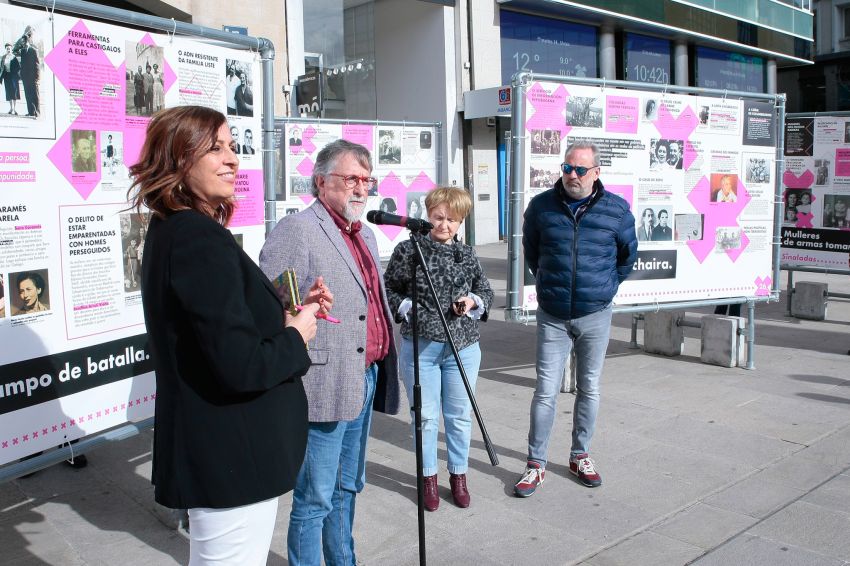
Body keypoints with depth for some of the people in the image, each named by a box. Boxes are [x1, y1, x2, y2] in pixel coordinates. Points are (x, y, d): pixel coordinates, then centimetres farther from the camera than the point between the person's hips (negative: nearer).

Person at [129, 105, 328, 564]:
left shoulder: (170, 230, 8)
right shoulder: (201, 240, -23)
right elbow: (240, 366, -28)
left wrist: (290, 311, 4)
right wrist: (295, 338, -10)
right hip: (231, 457, -10)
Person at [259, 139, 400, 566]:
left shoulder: (365, 235, 16)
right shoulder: (296, 230, -12)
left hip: (365, 381, 9)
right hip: (326, 385, -9)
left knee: (347, 488, 21)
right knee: (316, 499, 2)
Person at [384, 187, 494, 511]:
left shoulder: (468, 255, 7)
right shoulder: (408, 250, -2)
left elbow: (486, 291, 16)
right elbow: (388, 289, 5)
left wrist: (473, 301, -4)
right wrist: (405, 307, -11)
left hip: (463, 347, 3)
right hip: (420, 345, -2)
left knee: (459, 416, 12)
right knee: (426, 417, 7)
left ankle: (458, 475, 29)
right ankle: (429, 478, 24)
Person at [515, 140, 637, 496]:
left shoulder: (617, 209, -4)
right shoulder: (541, 206, -3)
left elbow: (628, 254, 14)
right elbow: (530, 250, 15)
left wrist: (608, 285, 13)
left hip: (595, 316, 1)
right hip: (552, 316, 0)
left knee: (589, 389, 12)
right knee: (546, 391, -1)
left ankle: (580, 456, 28)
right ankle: (536, 464, 10)